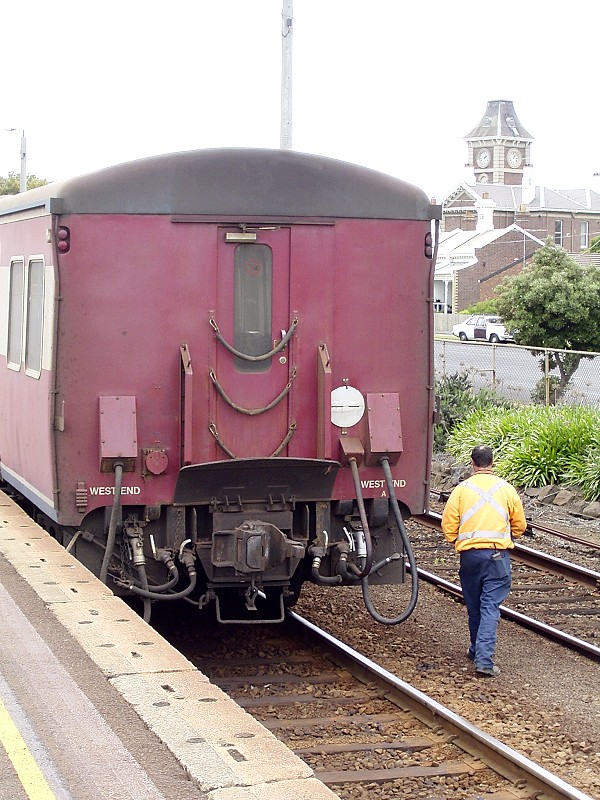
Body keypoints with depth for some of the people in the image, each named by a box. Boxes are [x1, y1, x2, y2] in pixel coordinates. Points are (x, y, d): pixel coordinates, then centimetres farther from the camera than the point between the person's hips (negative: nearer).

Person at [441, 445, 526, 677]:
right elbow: (519, 525, 11)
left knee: (474, 605, 16)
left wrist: (457, 544, 18)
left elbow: (448, 524, 0)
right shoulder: (506, 489, 2)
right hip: (498, 554, -1)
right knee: (491, 606, -4)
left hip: (469, 553, 1)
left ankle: (477, 650, 31)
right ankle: (484, 659, -14)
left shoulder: (462, 489, 0)